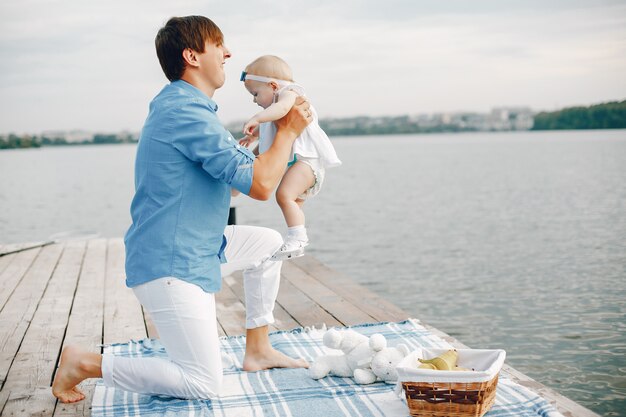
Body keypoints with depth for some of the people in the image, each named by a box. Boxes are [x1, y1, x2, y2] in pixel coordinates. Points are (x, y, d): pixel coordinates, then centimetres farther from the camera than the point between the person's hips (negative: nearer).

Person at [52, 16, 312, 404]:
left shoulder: (180, 105, 12)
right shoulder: (186, 113, -22)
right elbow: (258, 185, -23)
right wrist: (288, 131, -10)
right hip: (170, 266, -10)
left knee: (268, 243, 21)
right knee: (204, 385, -7)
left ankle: (258, 351, 24)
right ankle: (85, 363, 3)